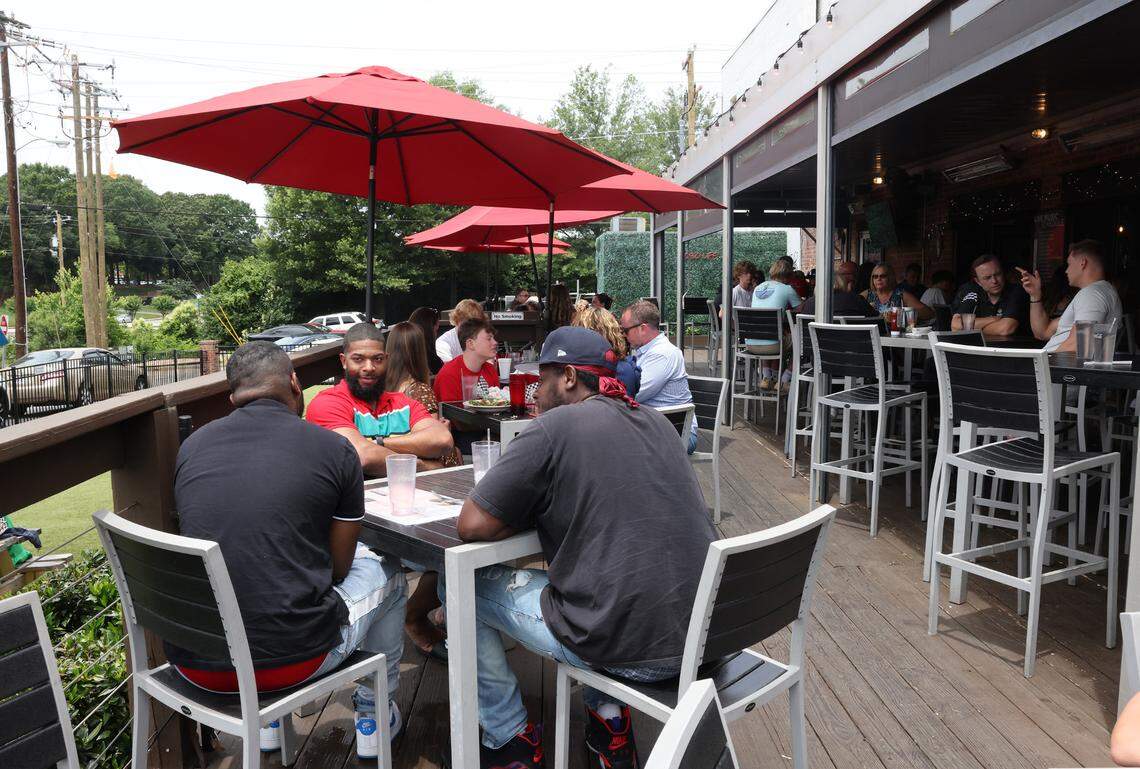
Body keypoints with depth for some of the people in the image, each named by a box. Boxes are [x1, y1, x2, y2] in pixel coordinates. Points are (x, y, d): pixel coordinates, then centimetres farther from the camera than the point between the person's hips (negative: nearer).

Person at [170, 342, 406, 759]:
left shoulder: (191, 446, 4)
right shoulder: (334, 449, -6)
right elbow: (339, 567, 4)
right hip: (291, 658, -4)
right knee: (387, 571, 23)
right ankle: (372, 716, 38)